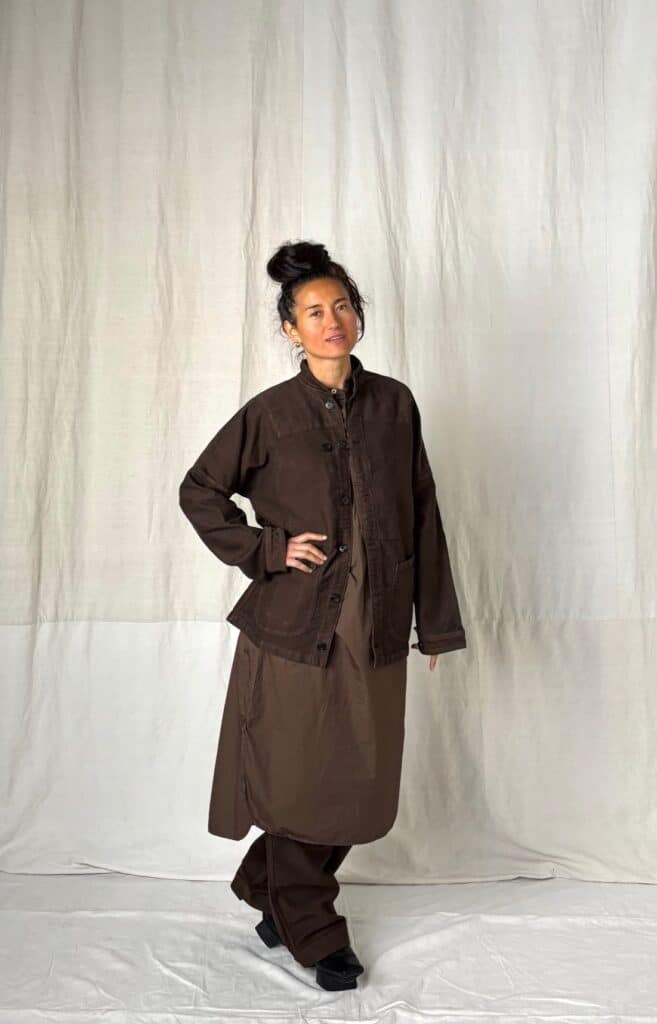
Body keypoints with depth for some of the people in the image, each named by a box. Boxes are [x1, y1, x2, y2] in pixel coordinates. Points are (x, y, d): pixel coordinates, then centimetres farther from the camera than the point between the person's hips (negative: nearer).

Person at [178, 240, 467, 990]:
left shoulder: (395, 404, 4)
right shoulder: (269, 414, -3)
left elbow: (423, 516, 7)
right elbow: (199, 492, 6)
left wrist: (437, 620, 6)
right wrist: (265, 551, -7)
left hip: (374, 626, 3)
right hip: (294, 624, -3)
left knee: (361, 785, 11)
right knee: (298, 781, 7)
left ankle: (266, 889, 37)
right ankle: (313, 933, 31)